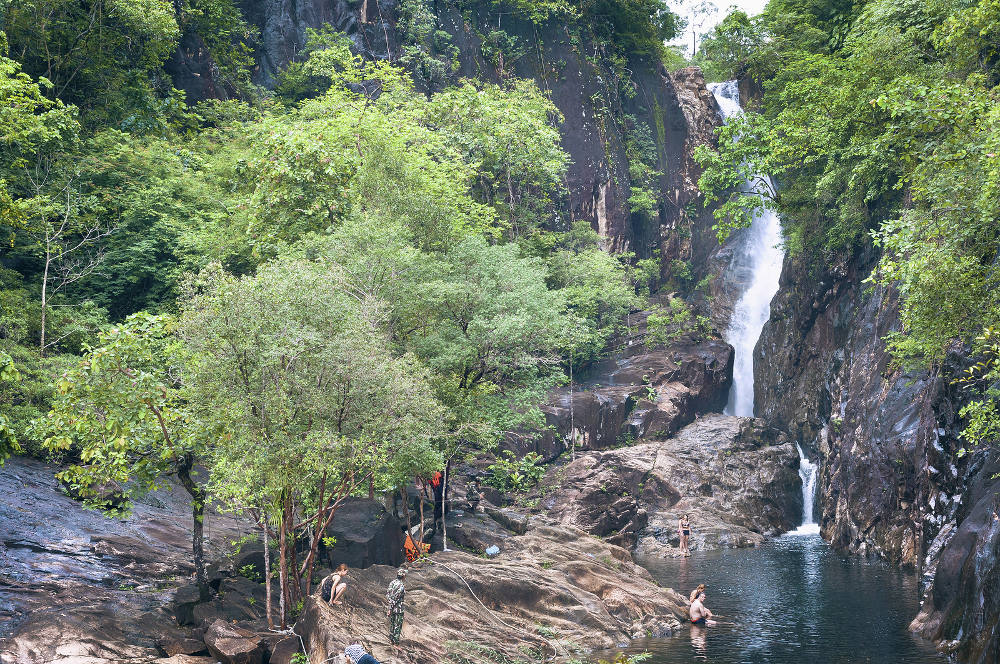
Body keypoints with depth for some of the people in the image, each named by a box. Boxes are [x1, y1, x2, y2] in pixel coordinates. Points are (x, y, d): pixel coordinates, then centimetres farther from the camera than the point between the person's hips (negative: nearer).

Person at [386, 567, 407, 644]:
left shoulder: (393, 582, 1)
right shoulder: (401, 586, -23)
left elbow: (387, 594, 7)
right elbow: (395, 598, -22)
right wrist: (390, 609, -17)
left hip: (392, 607, 8)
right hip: (398, 609, -8)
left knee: (392, 624, 20)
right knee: (397, 626, 4)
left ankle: (391, 638, 31)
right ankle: (396, 642, 11)